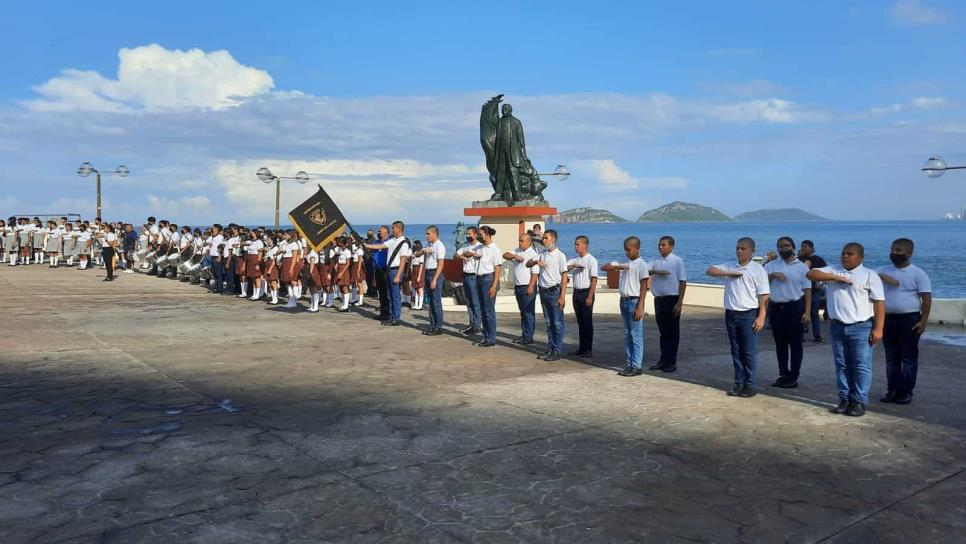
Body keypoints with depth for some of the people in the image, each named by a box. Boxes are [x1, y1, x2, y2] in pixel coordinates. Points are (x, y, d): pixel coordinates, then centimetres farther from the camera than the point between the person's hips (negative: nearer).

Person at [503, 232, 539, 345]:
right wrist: (514, 256, -13)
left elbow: (535, 273, -16)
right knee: (522, 312, 15)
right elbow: (505, 255, 5)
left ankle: (529, 337, 1)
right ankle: (523, 335, 23)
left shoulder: (532, 254, -12)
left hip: (527, 287, -8)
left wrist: (530, 287, -21)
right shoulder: (517, 251, 11)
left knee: (529, 313, -3)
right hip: (518, 286, 8)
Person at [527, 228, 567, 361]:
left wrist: (562, 296, -14)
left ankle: (557, 351, 4)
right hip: (543, 291, 6)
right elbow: (528, 264, 11)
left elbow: (564, 276, -9)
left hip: (555, 291, -6)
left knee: (557, 323, -1)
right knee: (548, 323, 12)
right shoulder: (541, 254, 8)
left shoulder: (560, 255, -8)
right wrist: (536, 262, -13)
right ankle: (550, 349, 20)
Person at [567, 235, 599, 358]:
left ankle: (588, 349, 5)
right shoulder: (574, 260, 12)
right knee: (580, 321, 11)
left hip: (586, 292, -6)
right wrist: (573, 266, -13)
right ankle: (581, 347, 19)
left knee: (587, 321, -1)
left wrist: (590, 297, -17)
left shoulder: (591, 260, -8)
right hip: (576, 292, 6)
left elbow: (594, 279, -12)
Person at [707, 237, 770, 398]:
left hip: (749, 315, -5)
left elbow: (764, 295, -7)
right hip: (731, 314, 5)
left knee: (749, 352, -1)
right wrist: (729, 273, -11)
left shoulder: (758, 269, -4)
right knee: (736, 352, 10)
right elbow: (710, 271, 2)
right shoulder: (729, 267, 9)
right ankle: (739, 383, 18)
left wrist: (761, 317, -14)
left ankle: (751, 385, 6)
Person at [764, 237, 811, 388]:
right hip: (775, 307, 3)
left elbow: (807, 290, -2)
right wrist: (772, 275, -16)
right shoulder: (771, 265, 9)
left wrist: (807, 312, -10)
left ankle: (794, 376, 8)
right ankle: (783, 374, 18)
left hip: (795, 307, -3)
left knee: (795, 343, 2)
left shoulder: (801, 267, 1)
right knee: (780, 343, 9)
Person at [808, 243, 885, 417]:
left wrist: (878, 329, -13)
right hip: (837, 326, 4)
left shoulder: (870, 275, -1)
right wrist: (834, 277, -13)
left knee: (861, 366, -1)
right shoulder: (832, 271, 10)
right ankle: (845, 399, 17)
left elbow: (879, 303, -5)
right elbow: (811, 274, -3)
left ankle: (859, 401, 4)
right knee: (842, 365, 9)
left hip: (861, 327, -4)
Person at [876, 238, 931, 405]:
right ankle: (892, 390, 16)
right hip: (887, 319, 4)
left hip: (909, 319, -4)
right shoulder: (882, 270, 7)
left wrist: (923, 320, -14)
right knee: (891, 357, 9)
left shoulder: (918, 273, -4)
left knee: (908, 358, 2)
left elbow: (926, 298, -7)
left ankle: (906, 392, 7)